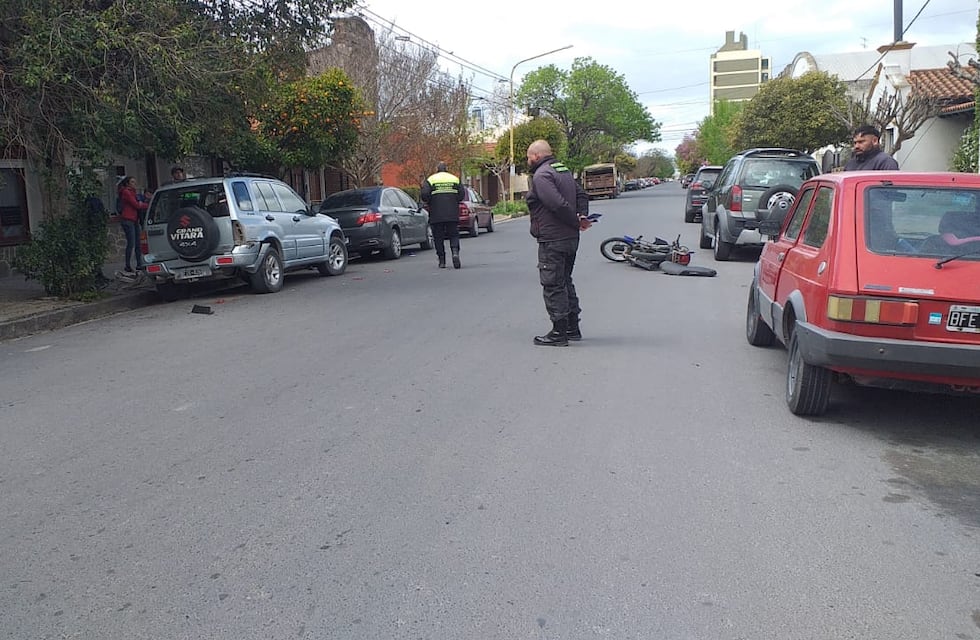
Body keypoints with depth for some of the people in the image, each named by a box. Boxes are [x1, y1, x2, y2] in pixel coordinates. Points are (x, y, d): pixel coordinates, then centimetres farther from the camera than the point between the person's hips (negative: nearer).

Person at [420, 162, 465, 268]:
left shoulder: (430, 180, 1)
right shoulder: (455, 179, 8)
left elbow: (425, 195, -9)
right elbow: (462, 195, 3)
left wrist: (430, 203, 10)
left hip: (436, 215, -1)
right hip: (453, 214, 1)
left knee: (438, 237, 7)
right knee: (454, 235, 8)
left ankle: (442, 261, 8)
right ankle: (455, 252, -18)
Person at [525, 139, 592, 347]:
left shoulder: (541, 175, -14)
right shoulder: (564, 170, 17)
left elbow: (558, 204, -24)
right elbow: (582, 195, 17)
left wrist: (576, 221, -13)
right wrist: (582, 216, 1)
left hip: (552, 241, -10)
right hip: (570, 238, 10)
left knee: (553, 285, -4)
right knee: (565, 282, 18)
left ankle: (559, 333, 0)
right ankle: (572, 327, 25)